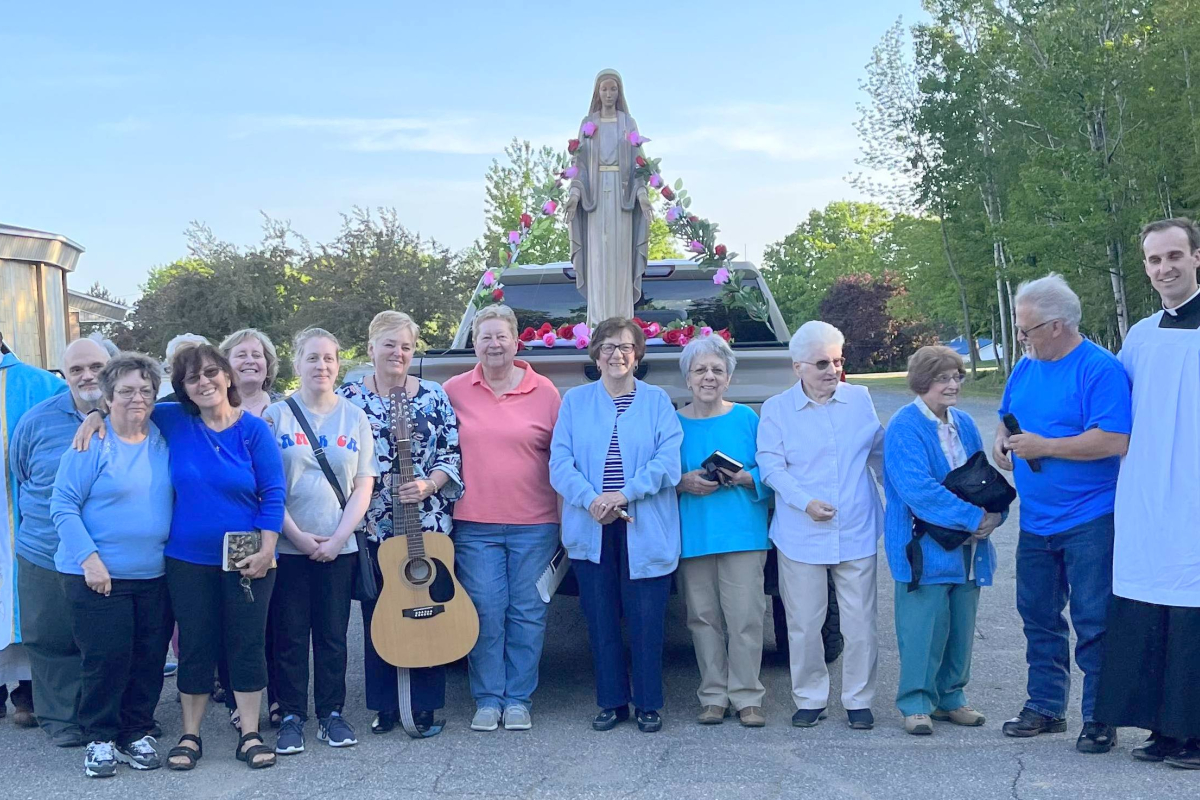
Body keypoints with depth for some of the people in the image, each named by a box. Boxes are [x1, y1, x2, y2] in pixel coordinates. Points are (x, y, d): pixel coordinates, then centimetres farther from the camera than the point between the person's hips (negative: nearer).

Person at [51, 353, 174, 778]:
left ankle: (136, 733, 23)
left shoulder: (163, 440, 7)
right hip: (98, 576, -4)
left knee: (150, 658, 7)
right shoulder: (91, 444, -7)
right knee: (106, 658, -3)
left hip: (155, 575, 5)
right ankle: (100, 739, 13)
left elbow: (177, 500, 18)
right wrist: (89, 558, -17)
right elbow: (63, 506, -9)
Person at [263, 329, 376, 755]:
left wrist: (338, 537, -7)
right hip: (288, 547, -1)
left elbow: (363, 486, 3)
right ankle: (291, 716, 13)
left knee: (333, 634, 7)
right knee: (290, 635, 3)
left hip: (339, 548, 1)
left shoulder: (354, 417, 6)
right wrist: (299, 535, -10)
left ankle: (332, 713, 18)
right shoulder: (277, 415, 0)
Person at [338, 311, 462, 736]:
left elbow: (452, 454, 4)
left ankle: (425, 705, 13)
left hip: (428, 524, 0)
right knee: (377, 616, 5)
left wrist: (429, 484, -13)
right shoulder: (349, 397, 4)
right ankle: (385, 704, 17)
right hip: (371, 525, 0)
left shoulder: (433, 396, 5)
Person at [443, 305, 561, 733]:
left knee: (528, 613, 4)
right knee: (486, 613, 2)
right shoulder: (455, 391, 4)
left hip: (534, 525, 0)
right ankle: (487, 700, 14)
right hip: (475, 523, 0)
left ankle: (518, 700, 16)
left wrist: (567, 515, 3)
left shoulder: (544, 391, 3)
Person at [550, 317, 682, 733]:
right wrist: (591, 501, -17)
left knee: (646, 620, 2)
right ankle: (612, 702, 20)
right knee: (600, 620, 7)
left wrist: (623, 495, -17)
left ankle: (648, 704, 16)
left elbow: (668, 462, -5)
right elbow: (560, 462, 0)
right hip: (591, 531, 2)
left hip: (645, 531, -1)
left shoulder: (657, 401, 5)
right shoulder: (575, 401, 9)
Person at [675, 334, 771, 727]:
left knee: (745, 616, -3)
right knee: (703, 617, 4)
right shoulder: (674, 423, 6)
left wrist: (742, 478, -13)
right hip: (693, 534, 1)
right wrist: (684, 483, -12)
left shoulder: (747, 419, 6)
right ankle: (713, 697, 15)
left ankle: (747, 697, 7)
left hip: (743, 532, -1)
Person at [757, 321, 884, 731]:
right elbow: (770, 466, -5)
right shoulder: (776, 409, 1)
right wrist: (805, 502, -17)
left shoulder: (860, 399, 7)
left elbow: (879, 452, 17)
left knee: (860, 623, 4)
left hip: (857, 532, 1)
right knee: (804, 624, 6)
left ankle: (858, 701, 18)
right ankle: (809, 699, 21)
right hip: (801, 537, -1)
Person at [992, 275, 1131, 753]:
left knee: (1094, 623, 0)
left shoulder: (1100, 369, -15)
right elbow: (1008, 417, 23)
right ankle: (1045, 707, 26)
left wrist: (1043, 447, -20)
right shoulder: (1026, 367, 9)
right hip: (1036, 519, 7)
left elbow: (1114, 441, -24)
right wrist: (1002, 441, 0)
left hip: (1090, 521, -7)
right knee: (1039, 618, 14)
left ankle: (1098, 719, 10)